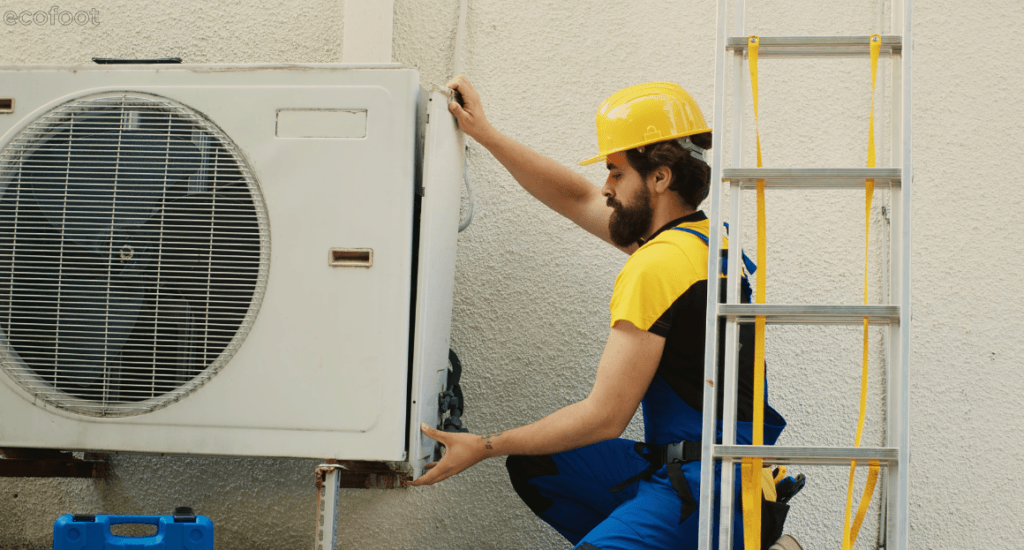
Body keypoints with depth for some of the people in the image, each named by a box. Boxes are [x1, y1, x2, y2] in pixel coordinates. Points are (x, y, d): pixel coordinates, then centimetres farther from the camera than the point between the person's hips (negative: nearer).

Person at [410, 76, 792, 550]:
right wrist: (484, 133, 23)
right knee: (533, 466, 13)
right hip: (679, 466, 10)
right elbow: (578, 200, 24)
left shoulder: (656, 267, -18)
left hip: (709, 487, -10)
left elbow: (604, 416, -16)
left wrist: (484, 447, -7)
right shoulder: (701, 234, 11)